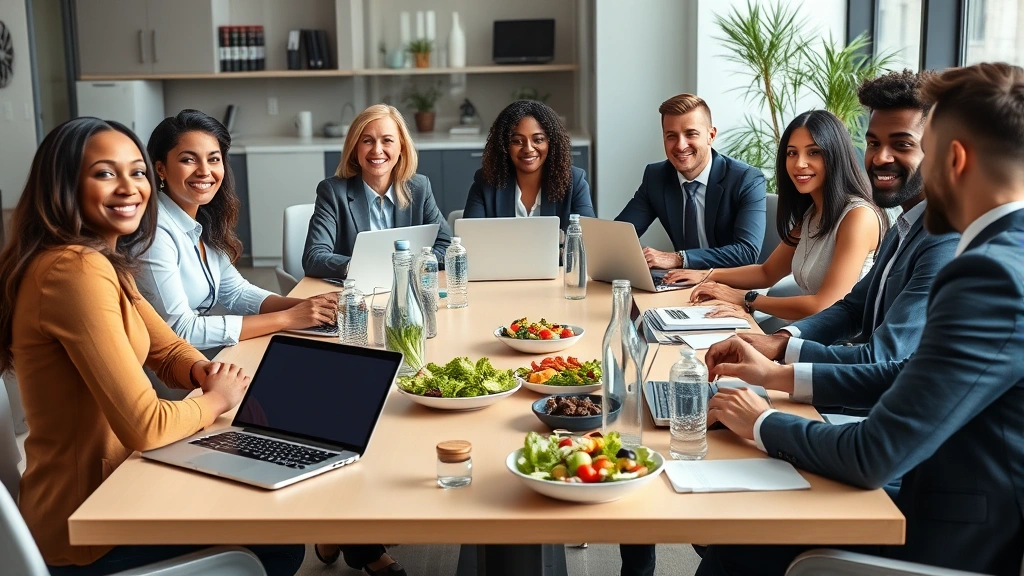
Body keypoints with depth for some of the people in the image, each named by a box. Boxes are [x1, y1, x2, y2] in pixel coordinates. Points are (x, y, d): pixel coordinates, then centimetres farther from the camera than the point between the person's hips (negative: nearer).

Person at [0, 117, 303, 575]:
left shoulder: (104, 261, 5)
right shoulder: (76, 270, -27)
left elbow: (168, 349, 15)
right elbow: (144, 427, -30)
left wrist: (202, 372, -7)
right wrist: (216, 399, -11)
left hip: (99, 485, 9)